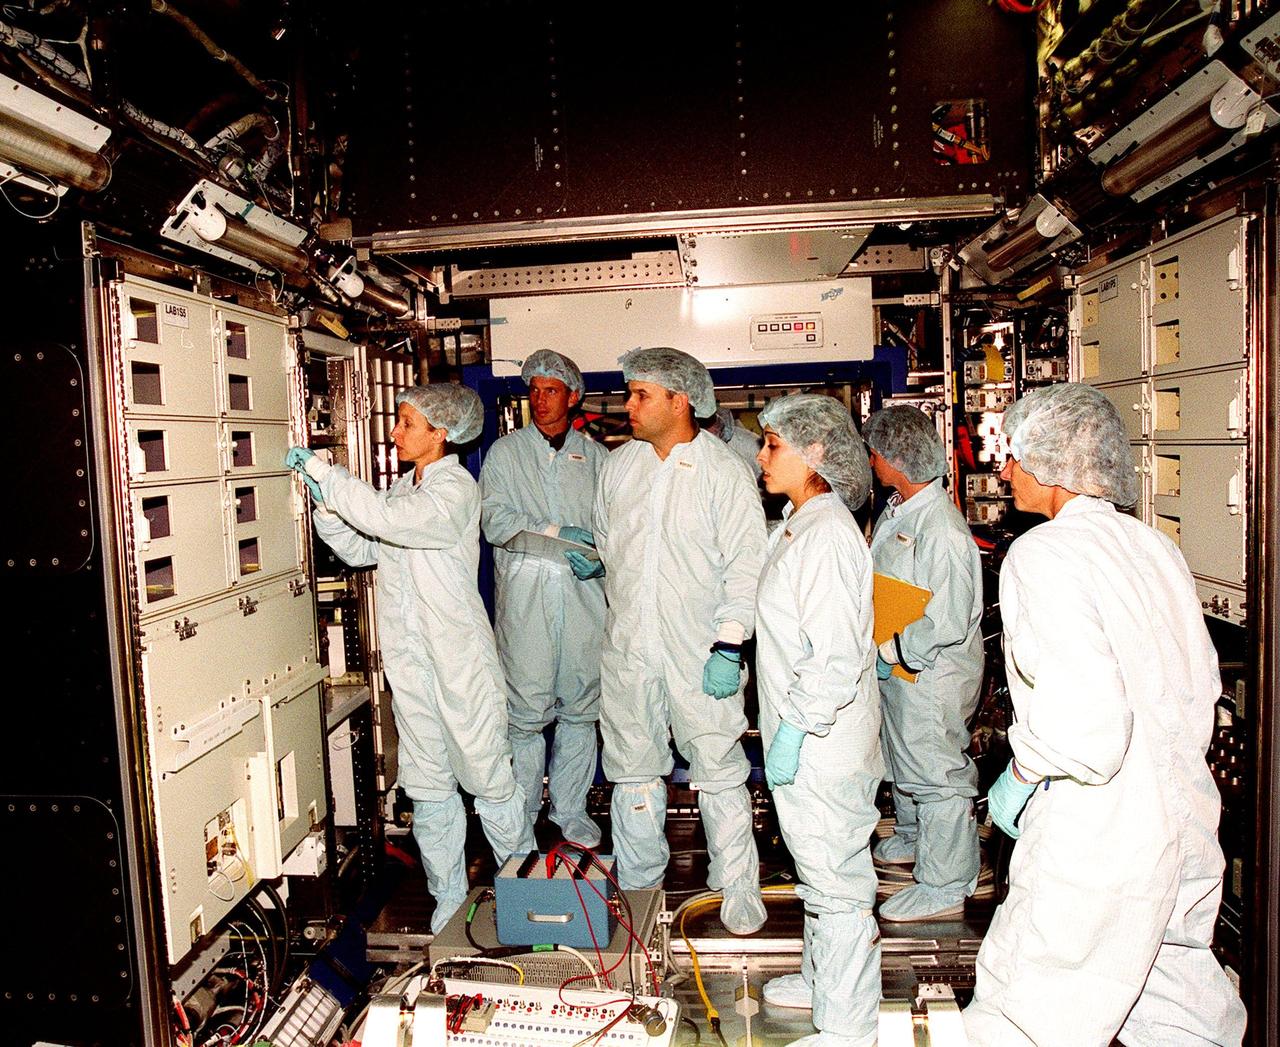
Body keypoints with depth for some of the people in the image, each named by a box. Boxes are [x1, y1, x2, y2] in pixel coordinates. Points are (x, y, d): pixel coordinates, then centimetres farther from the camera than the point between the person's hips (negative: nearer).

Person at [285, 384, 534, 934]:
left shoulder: (456, 488, -12)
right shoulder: (403, 488, 14)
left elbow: (389, 520, -28)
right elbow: (361, 549, 12)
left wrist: (325, 473, -20)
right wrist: (324, 501, -1)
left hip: (460, 658, -7)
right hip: (409, 658, 7)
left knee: (486, 772, 4)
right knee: (427, 784, 13)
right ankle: (448, 895, 27)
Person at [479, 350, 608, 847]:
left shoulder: (595, 456, 14)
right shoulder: (505, 452, 8)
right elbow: (496, 520, -5)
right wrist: (558, 534, -14)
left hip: (584, 595, 2)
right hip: (524, 596, -2)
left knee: (580, 706, 7)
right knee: (526, 708, 0)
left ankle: (570, 809, 22)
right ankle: (521, 813, 15)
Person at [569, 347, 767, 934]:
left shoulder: (724, 471, -6)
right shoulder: (618, 465, 8)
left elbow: (745, 565, -9)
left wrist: (729, 646, -14)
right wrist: (591, 561, 0)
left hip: (699, 652, -4)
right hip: (627, 647, 5)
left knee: (719, 769, 3)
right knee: (632, 768, 15)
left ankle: (737, 886, 21)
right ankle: (636, 883, 32)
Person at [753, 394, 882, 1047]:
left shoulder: (827, 534, -22)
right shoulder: (798, 524, 9)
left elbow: (835, 657, -27)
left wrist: (793, 733, -22)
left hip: (821, 745, -10)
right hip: (802, 738, 10)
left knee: (836, 880, 5)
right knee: (817, 869, 24)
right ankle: (822, 977, 43)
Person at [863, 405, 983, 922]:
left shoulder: (940, 529, -26)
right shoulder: (896, 510, 4)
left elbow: (948, 623, -27)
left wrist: (893, 650, -19)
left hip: (930, 673, -10)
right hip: (897, 667, 10)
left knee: (936, 773, 3)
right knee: (902, 758, 26)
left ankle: (944, 888, 18)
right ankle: (911, 839, 48)